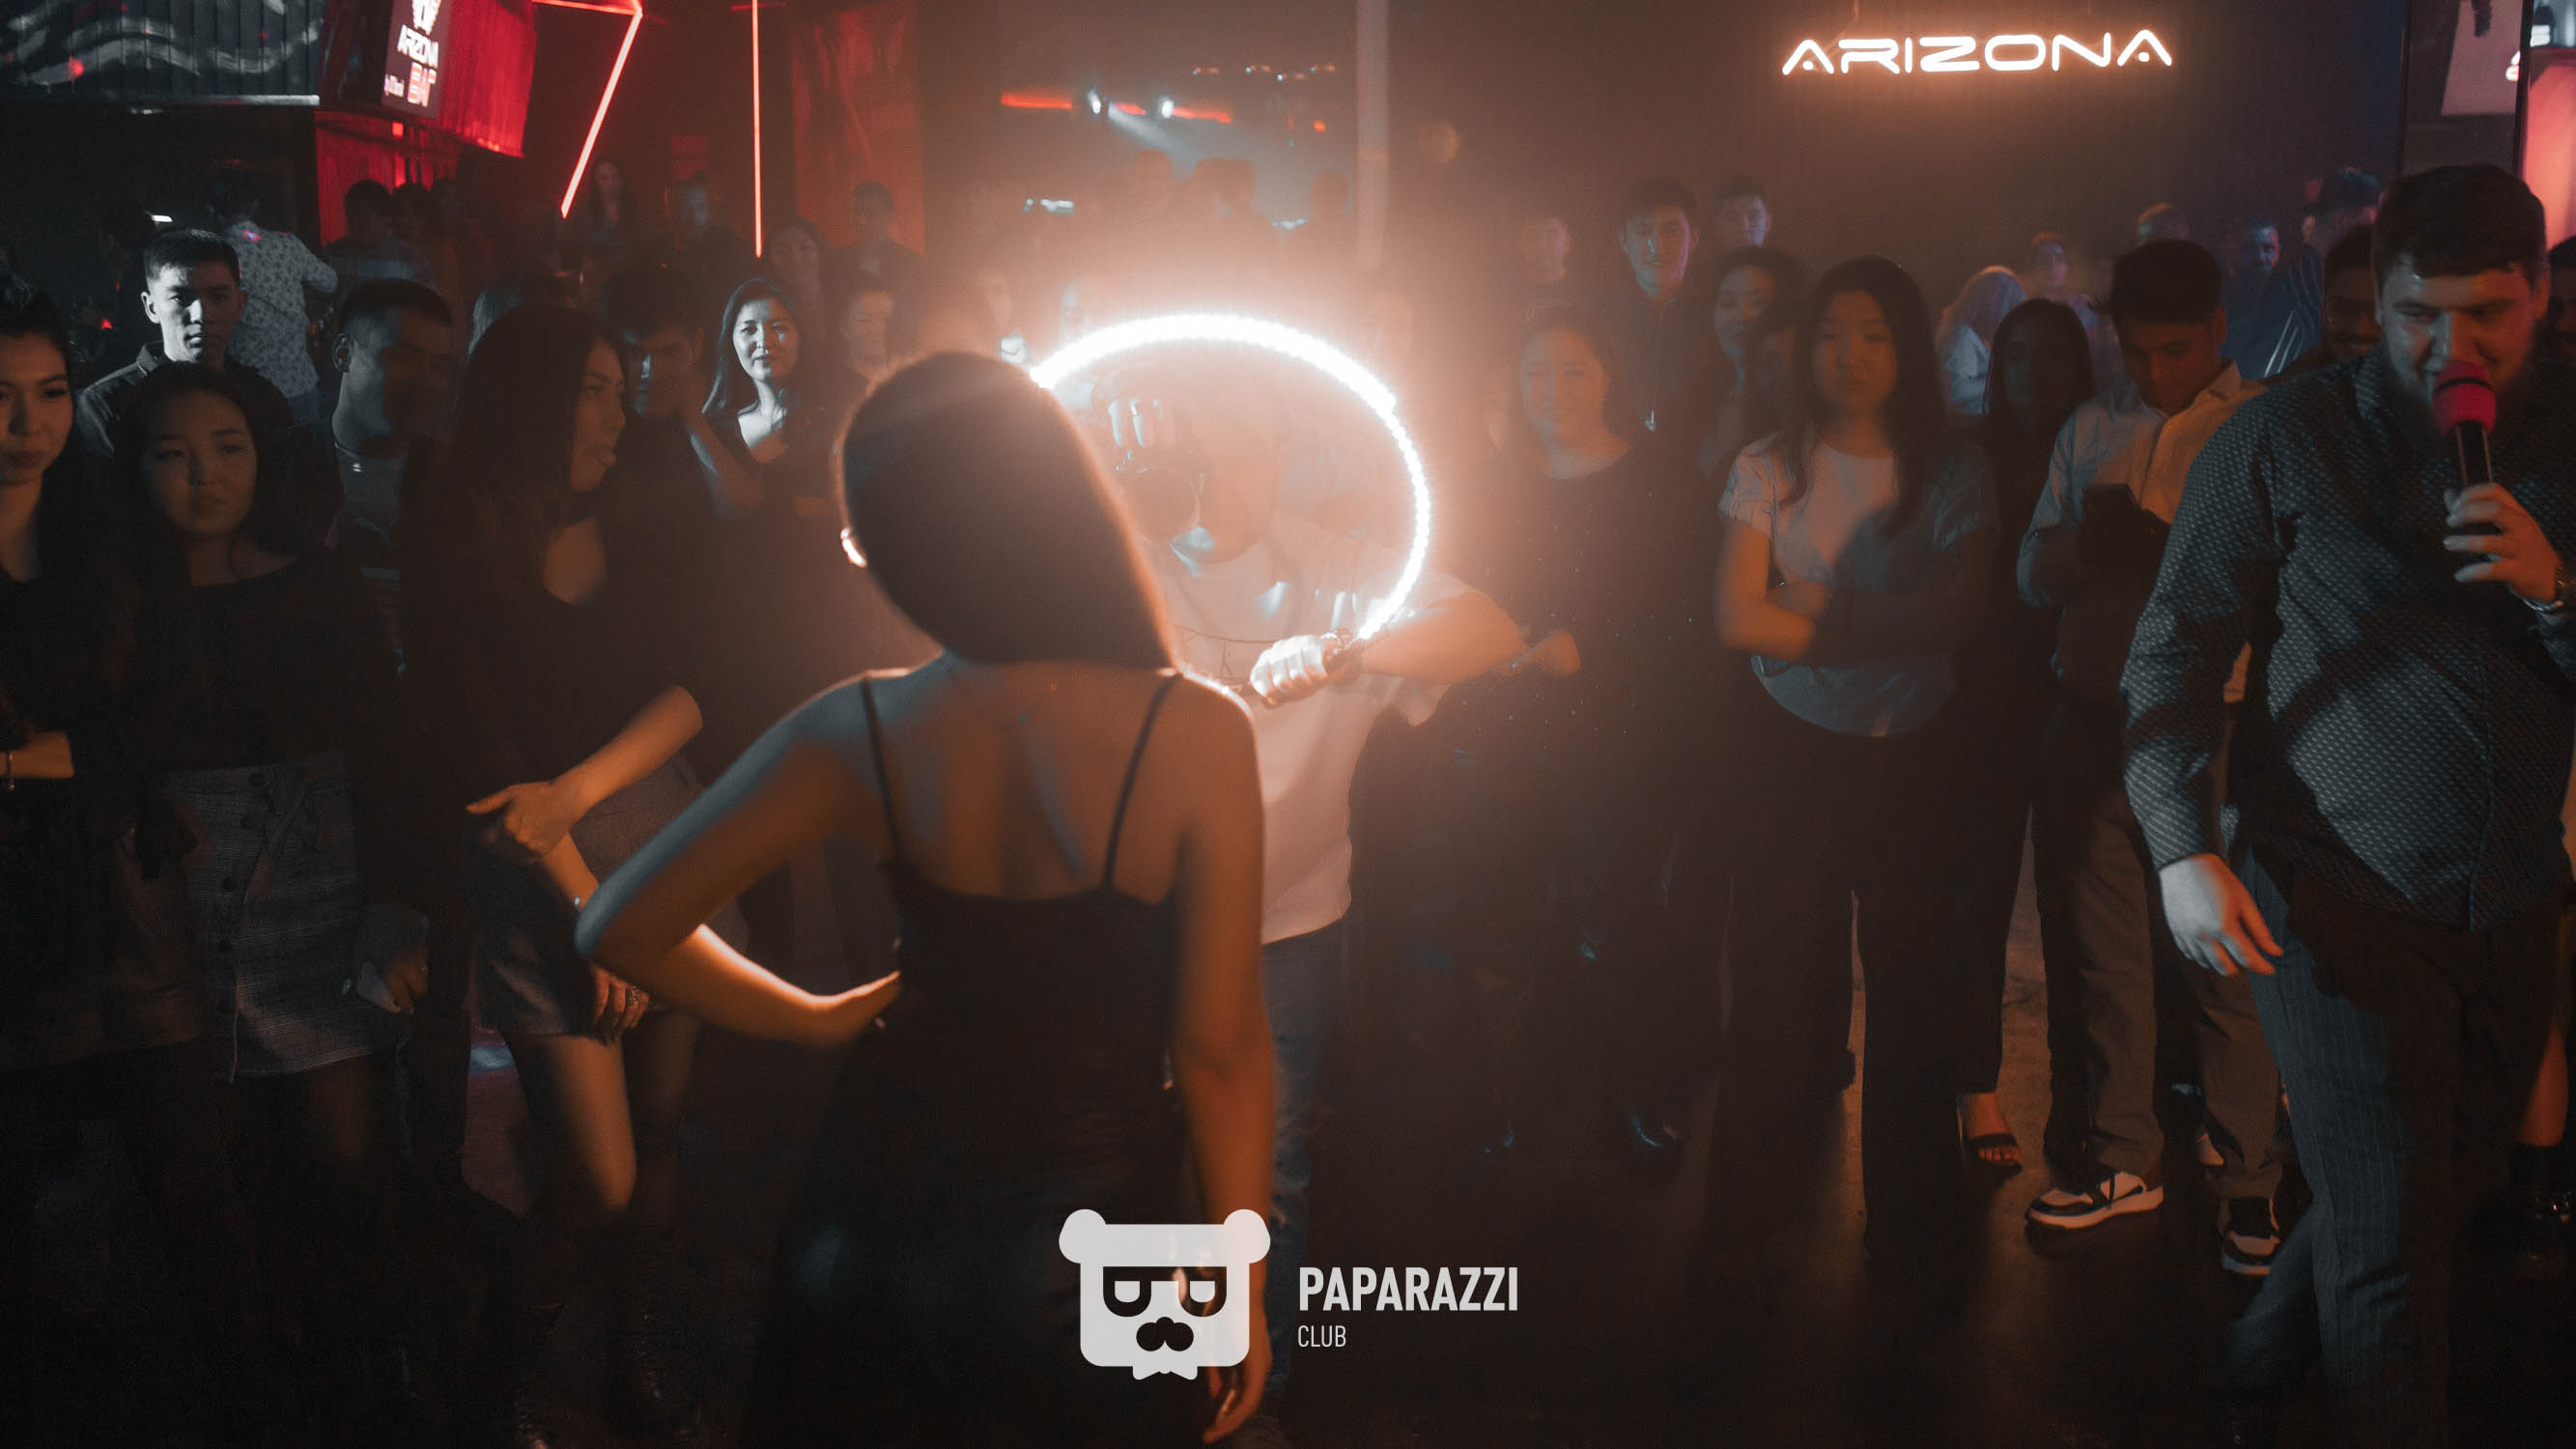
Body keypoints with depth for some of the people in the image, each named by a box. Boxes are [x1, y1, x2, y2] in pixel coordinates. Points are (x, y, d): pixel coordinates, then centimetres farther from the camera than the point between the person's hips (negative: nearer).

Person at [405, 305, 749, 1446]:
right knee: (598, 1178, -4)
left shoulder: (635, 540, 8)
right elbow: (488, 769, -9)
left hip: (666, 845, 4)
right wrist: (592, 909, -12)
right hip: (540, 883, -4)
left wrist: (577, 790, -18)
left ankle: (641, 1354, 28)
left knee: (660, 1131, 9)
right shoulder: (453, 568, -6)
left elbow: (690, 691, -3)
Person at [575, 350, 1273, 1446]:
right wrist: (1242, 1292, -4)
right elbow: (1219, 1048, -16)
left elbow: (623, 928, -4)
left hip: (879, 1211, 3)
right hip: (1086, 1228, -3)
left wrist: (818, 1017, 8)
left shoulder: (857, 731, -12)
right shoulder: (1197, 736, -22)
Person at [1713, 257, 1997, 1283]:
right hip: (1792, 752, 0)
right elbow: (1738, 619, -9)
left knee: (1911, 986, 2)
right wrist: (1882, 619, -10)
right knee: (1782, 975, 4)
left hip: (1914, 755, 0)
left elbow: (1955, 617, -10)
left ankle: (1913, 1226, 15)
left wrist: (1818, 613, -12)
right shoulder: (1770, 468, 1)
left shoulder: (1953, 473, 2)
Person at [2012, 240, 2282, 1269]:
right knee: (2100, 952, 10)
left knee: (2226, 962, 0)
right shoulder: (2088, 430, 15)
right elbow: (2033, 576, 11)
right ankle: (2122, 1159, 24)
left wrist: (2161, 551, -21)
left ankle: (2249, 1182, 15)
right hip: (2092, 721, 4)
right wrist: (2086, 541, -10)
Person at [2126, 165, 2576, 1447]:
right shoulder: (2289, 439, -6)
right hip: (2343, 892, -5)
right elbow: (2175, 645, -6)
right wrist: (2185, 849, -16)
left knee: (2442, 1188, 19)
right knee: (2389, 1243, -3)